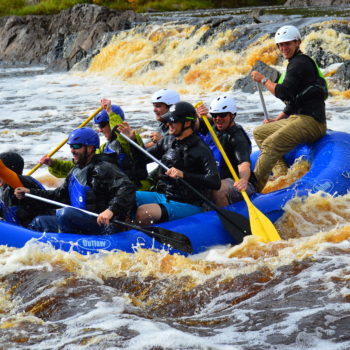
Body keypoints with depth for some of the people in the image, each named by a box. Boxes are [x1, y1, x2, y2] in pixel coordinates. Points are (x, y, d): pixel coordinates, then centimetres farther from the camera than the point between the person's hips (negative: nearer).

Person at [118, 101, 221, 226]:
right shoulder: (167, 141, 9)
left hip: (187, 205, -7)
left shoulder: (201, 150, -14)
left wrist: (183, 175, -34)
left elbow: (215, 183, -25)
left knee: (142, 213, -30)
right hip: (162, 196, 7)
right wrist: (131, 139, 5)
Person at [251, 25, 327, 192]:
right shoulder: (296, 63, 23)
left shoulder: (299, 63, -10)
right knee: (259, 133, 19)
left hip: (309, 121, -12)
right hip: (298, 119, 12)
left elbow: (283, 93, -20)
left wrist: (263, 80, -6)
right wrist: (276, 120, 21)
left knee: (270, 145, -26)